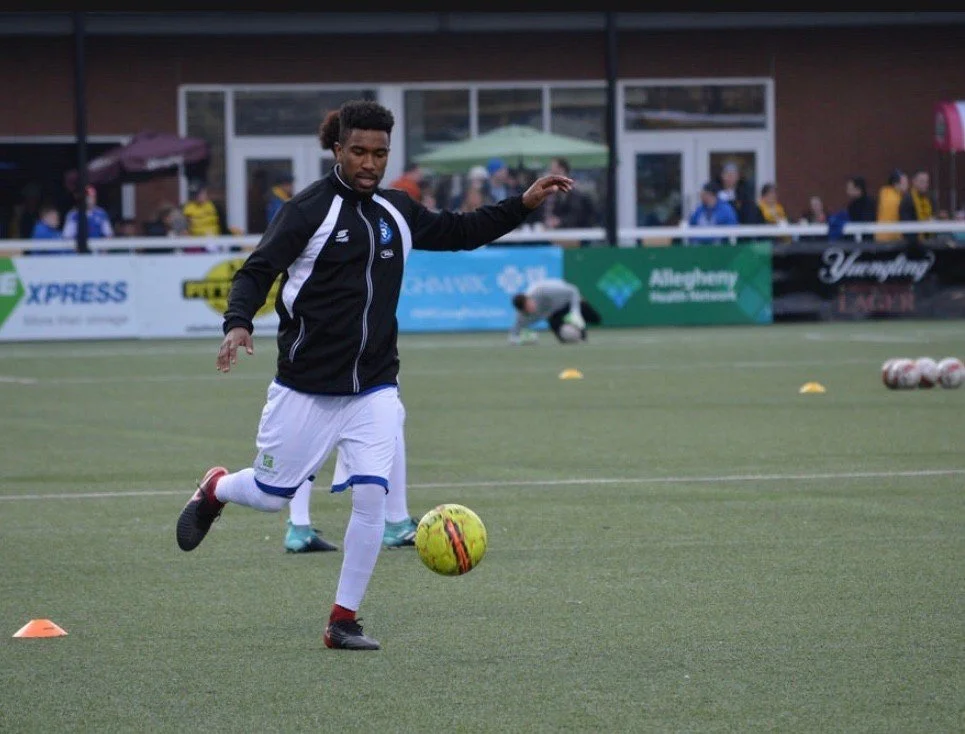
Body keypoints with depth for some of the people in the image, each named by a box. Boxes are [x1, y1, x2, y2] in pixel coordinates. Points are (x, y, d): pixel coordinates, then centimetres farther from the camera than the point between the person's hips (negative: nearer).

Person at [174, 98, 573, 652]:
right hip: (307, 388, -4)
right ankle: (214, 490, 44)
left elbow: (460, 232, 21)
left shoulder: (397, 211, 7)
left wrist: (524, 205, 11)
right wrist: (239, 323, -33)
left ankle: (344, 620, 1)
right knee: (272, 496, 8)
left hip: (375, 388, 4)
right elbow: (257, 271, -15)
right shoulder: (310, 209, -11)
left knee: (372, 495, -11)